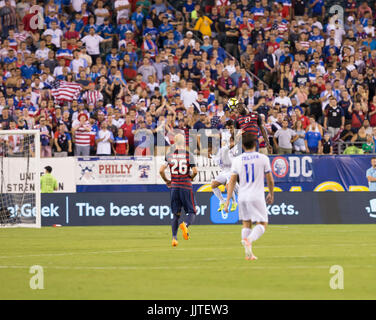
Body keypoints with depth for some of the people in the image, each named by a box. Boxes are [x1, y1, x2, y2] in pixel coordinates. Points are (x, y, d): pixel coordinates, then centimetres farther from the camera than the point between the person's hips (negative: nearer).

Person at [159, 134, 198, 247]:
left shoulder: (169, 155, 2)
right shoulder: (188, 155, -4)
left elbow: (161, 170, -3)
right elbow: (195, 171, -10)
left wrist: (166, 181, 14)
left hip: (174, 186, 3)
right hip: (186, 186, -3)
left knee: (176, 214, 12)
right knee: (192, 212, 5)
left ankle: (174, 238, 3)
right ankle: (185, 225, -27)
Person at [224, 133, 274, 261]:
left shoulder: (237, 160, 3)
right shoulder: (263, 158, -2)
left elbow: (232, 181, 0)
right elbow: (270, 180, 2)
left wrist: (228, 199, 2)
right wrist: (271, 194, 18)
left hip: (242, 196, 3)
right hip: (257, 197, -3)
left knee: (246, 224, 15)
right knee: (262, 224, 0)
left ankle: (248, 253, 8)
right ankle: (249, 240, -29)